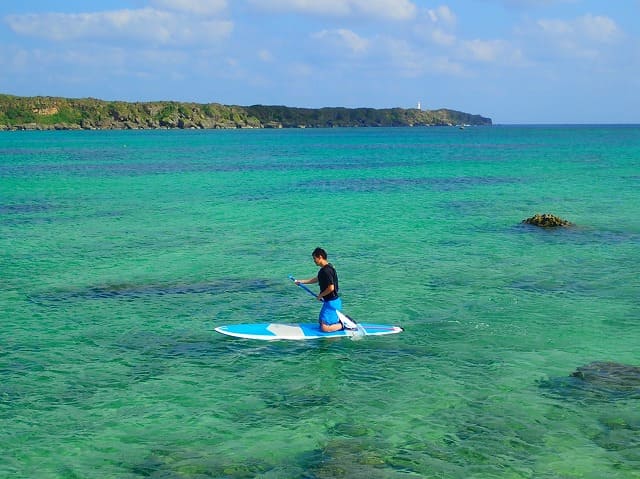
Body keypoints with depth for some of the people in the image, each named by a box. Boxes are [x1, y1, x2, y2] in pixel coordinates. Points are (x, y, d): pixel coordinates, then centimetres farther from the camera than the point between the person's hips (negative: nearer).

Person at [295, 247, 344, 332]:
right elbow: (317, 279, 25)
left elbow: (331, 288, -26)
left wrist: (320, 295, -11)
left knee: (325, 328, -11)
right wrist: (302, 281, 23)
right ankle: (342, 320, 19)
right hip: (329, 301, 10)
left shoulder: (326, 270, -23)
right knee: (321, 322, 21)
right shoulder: (325, 268, 9)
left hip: (332, 302, -10)